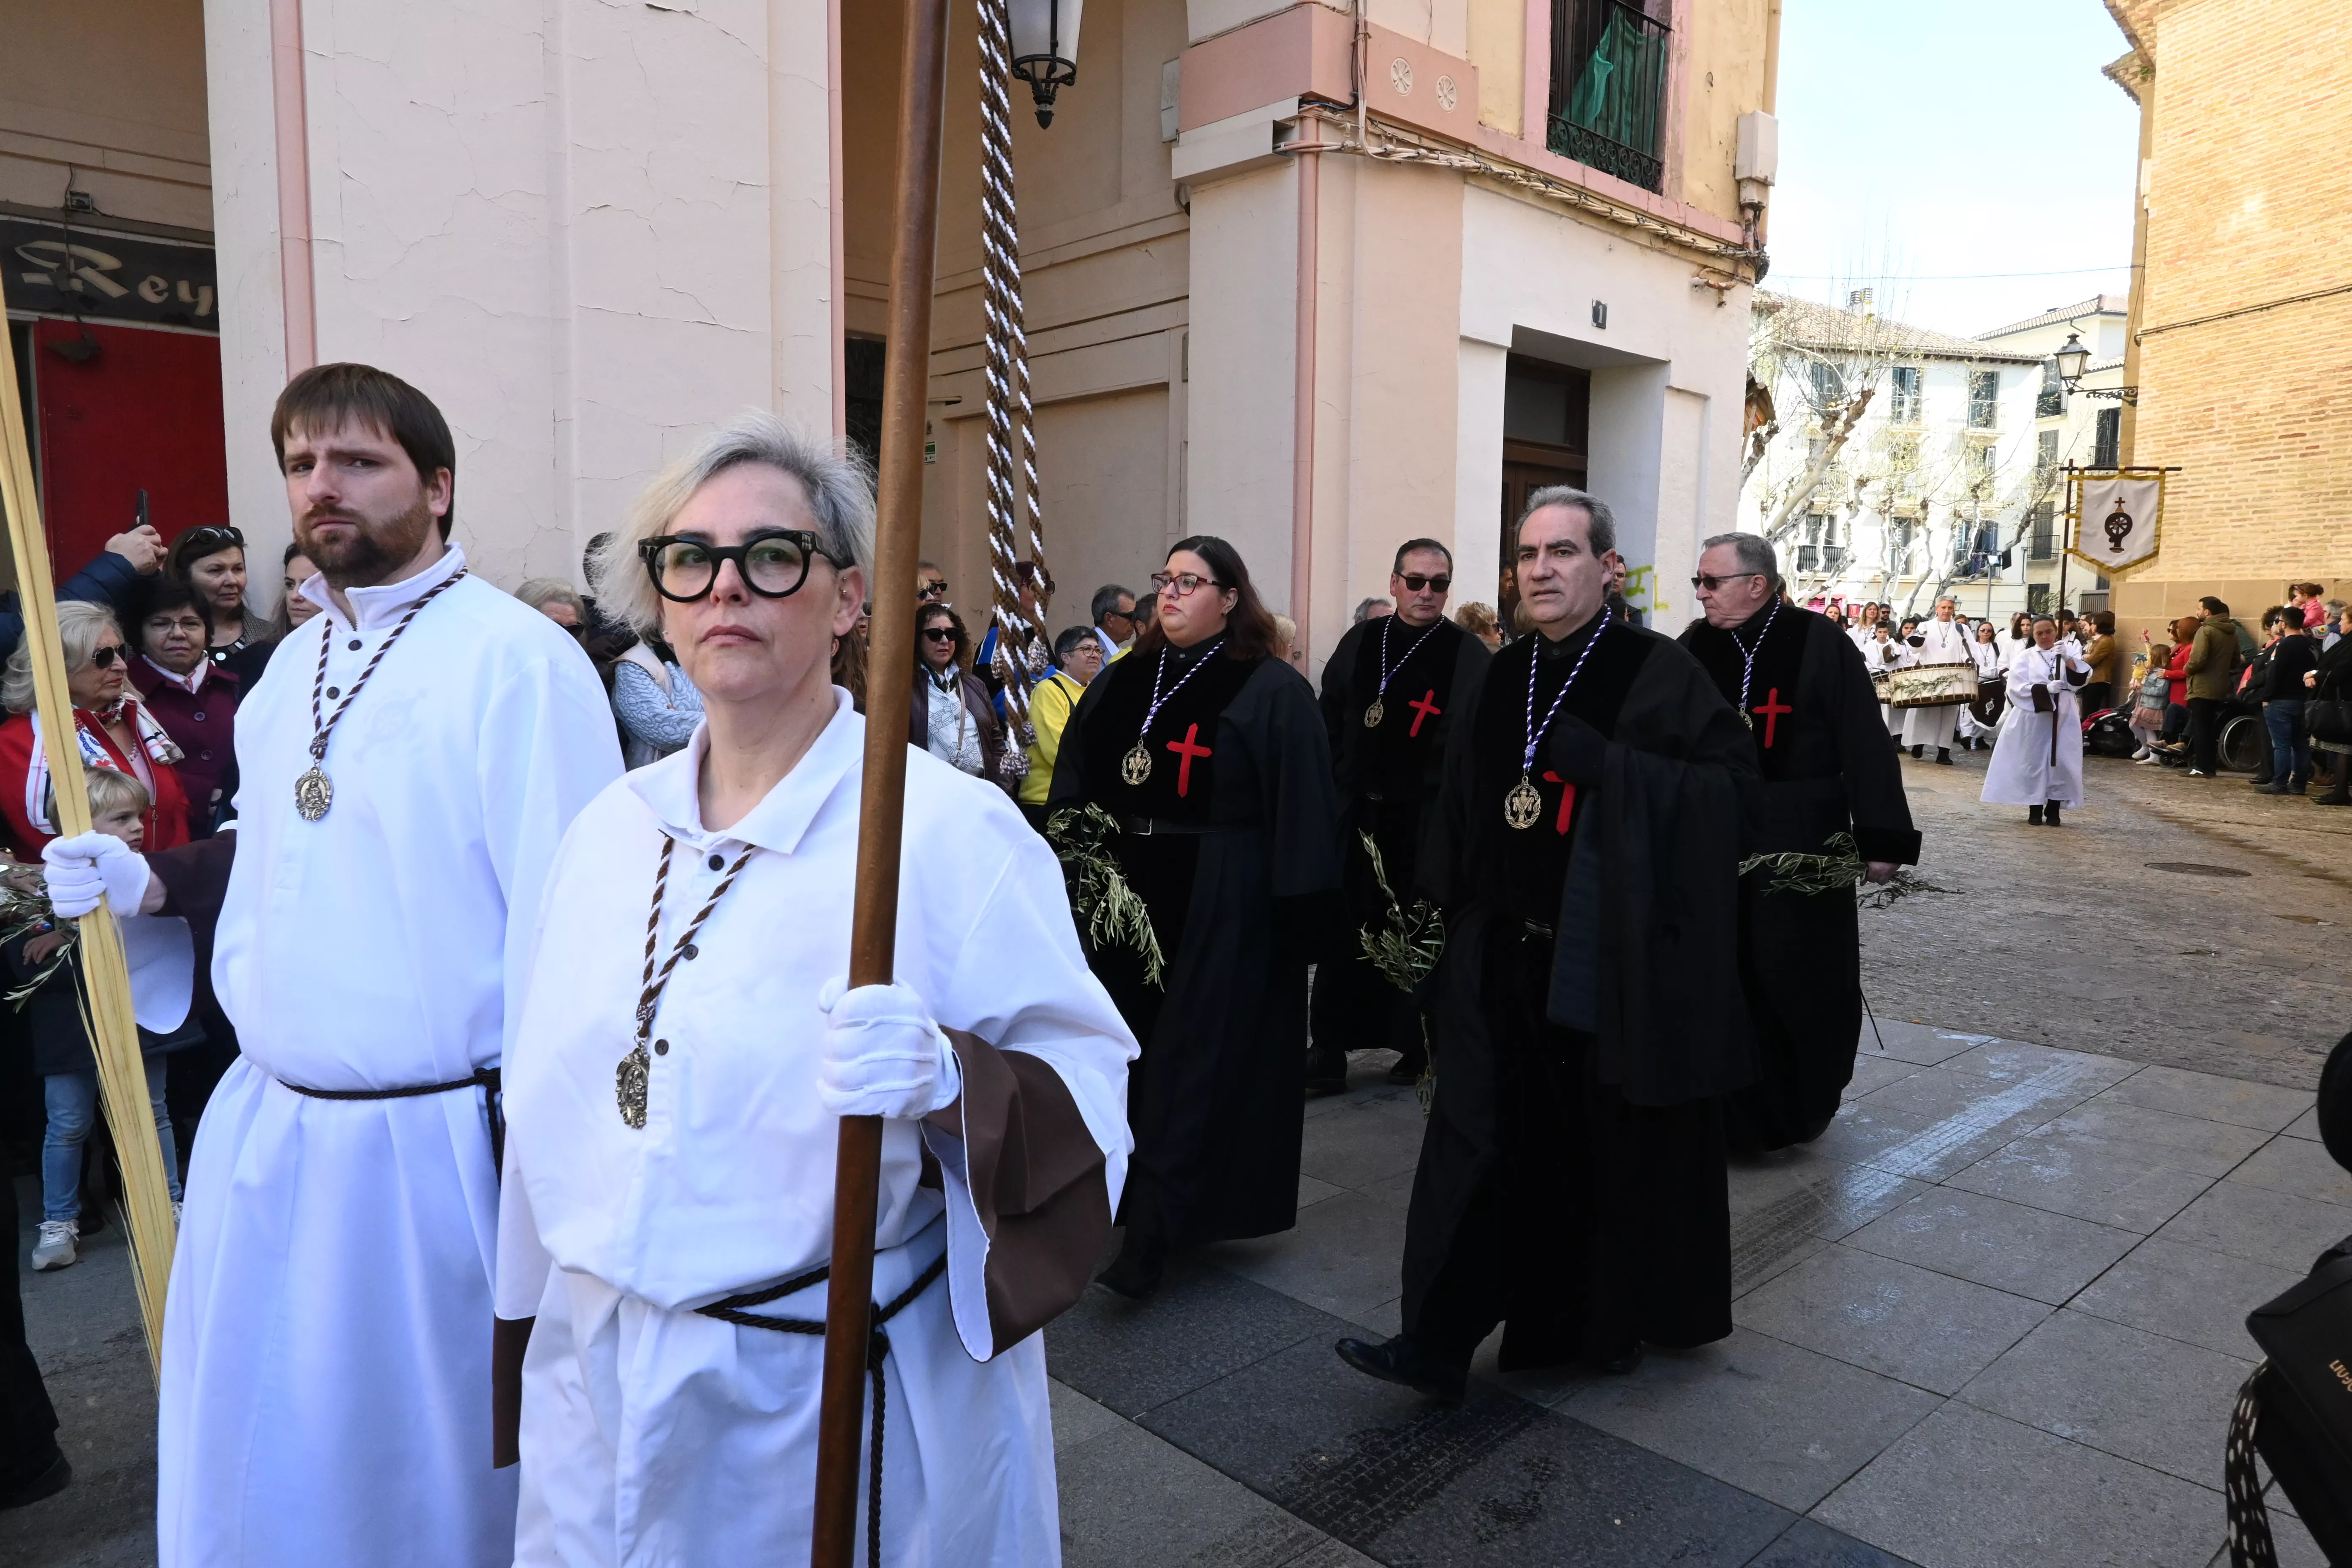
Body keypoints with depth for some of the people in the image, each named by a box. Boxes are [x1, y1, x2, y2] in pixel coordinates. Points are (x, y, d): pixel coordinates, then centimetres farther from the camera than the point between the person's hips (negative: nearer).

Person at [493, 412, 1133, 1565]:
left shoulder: (953, 831, -16)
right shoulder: (612, 830, 2)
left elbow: (1088, 1088, -17)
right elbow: (550, 1109, 10)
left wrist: (950, 1079, -36)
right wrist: (530, 1339, 16)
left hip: (841, 1409, -5)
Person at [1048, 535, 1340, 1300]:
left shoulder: (1274, 692, -6)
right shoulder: (1121, 684, 11)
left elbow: (1301, 810, -10)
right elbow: (1074, 786, 12)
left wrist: (1300, 913, -15)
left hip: (1225, 910, -6)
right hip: (1127, 893, 6)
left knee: (1194, 1060, -2)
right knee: (1137, 1049, 13)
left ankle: (1152, 1230, 1)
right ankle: (1168, 1207, 30)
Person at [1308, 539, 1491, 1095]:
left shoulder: (1471, 656, -4)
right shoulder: (1359, 643, 7)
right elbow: (1329, 722, 9)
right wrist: (1338, 785, 3)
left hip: (1430, 819, -3)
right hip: (1357, 812, 3)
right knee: (1346, 933, 4)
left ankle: (1418, 1046, 21)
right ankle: (1330, 1051, 10)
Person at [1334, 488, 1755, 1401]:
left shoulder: (1658, 672, -7)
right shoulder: (1501, 680, 9)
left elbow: (1733, 778, -13)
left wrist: (1600, 762, -20)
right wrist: (1460, 923, 12)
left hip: (1617, 961, -4)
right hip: (1505, 957, 4)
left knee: (1621, 1147, 10)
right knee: (1489, 1146, 5)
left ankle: (1619, 1320, 32)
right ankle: (1440, 1342, 10)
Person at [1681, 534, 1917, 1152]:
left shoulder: (1819, 643, -8)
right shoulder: (1695, 647, 2)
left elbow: (1864, 742, -9)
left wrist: (1881, 838, -12)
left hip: (1800, 844, -3)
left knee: (1800, 977, 6)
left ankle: (1801, 1104, 27)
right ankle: (1729, 1109, 21)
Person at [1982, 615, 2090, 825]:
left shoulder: (2070, 654, 8)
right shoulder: (2025, 657, 2)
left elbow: (2078, 681, -7)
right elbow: (2018, 688, -9)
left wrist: (2068, 658, -20)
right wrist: (2046, 689, -20)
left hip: (2063, 719, 1)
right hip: (2033, 718, -1)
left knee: (2061, 762, -1)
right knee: (2033, 762, 3)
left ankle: (2053, 810, 9)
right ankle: (2035, 810, 12)